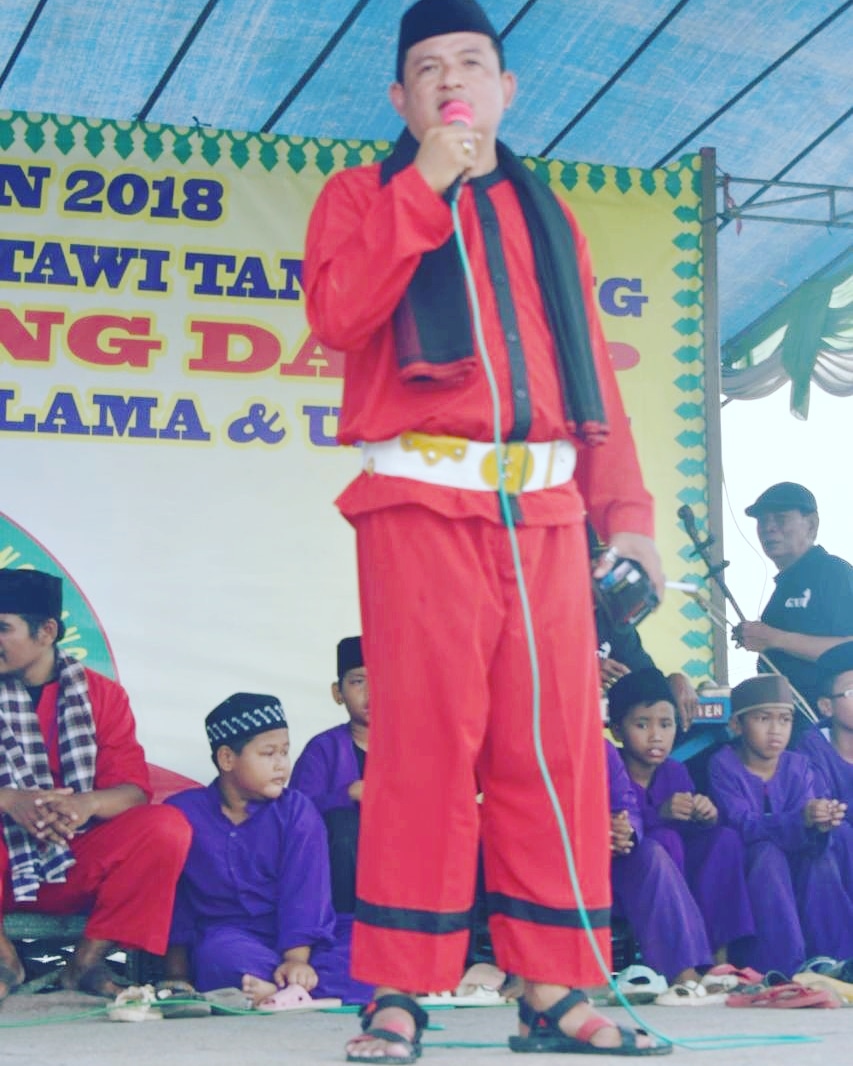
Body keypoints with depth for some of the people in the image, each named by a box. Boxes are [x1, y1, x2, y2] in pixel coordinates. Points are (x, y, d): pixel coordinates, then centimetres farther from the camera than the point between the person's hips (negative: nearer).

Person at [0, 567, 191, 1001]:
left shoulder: (101, 694, 3)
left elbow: (134, 790, -5)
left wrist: (86, 804, -28)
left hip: (77, 868, 1)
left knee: (167, 827, -24)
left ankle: (87, 962, -13)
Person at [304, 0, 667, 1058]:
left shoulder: (546, 216, 23)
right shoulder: (364, 196, 12)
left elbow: (590, 369, 19)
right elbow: (338, 313, -8)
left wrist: (623, 509, 9)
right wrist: (425, 188, -8)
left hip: (546, 506, 4)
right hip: (423, 496, -4)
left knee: (556, 742, -1)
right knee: (426, 736, -10)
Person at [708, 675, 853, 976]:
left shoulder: (798, 765, 0)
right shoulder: (724, 765, -13)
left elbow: (808, 824, -13)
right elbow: (744, 826, -25)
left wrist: (821, 825, -39)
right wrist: (800, 819, -42)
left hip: (794, 862, 3)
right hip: (741, 866, -3)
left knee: (822, 853, -27)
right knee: (769, 853, -34)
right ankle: (783, 970, -39)